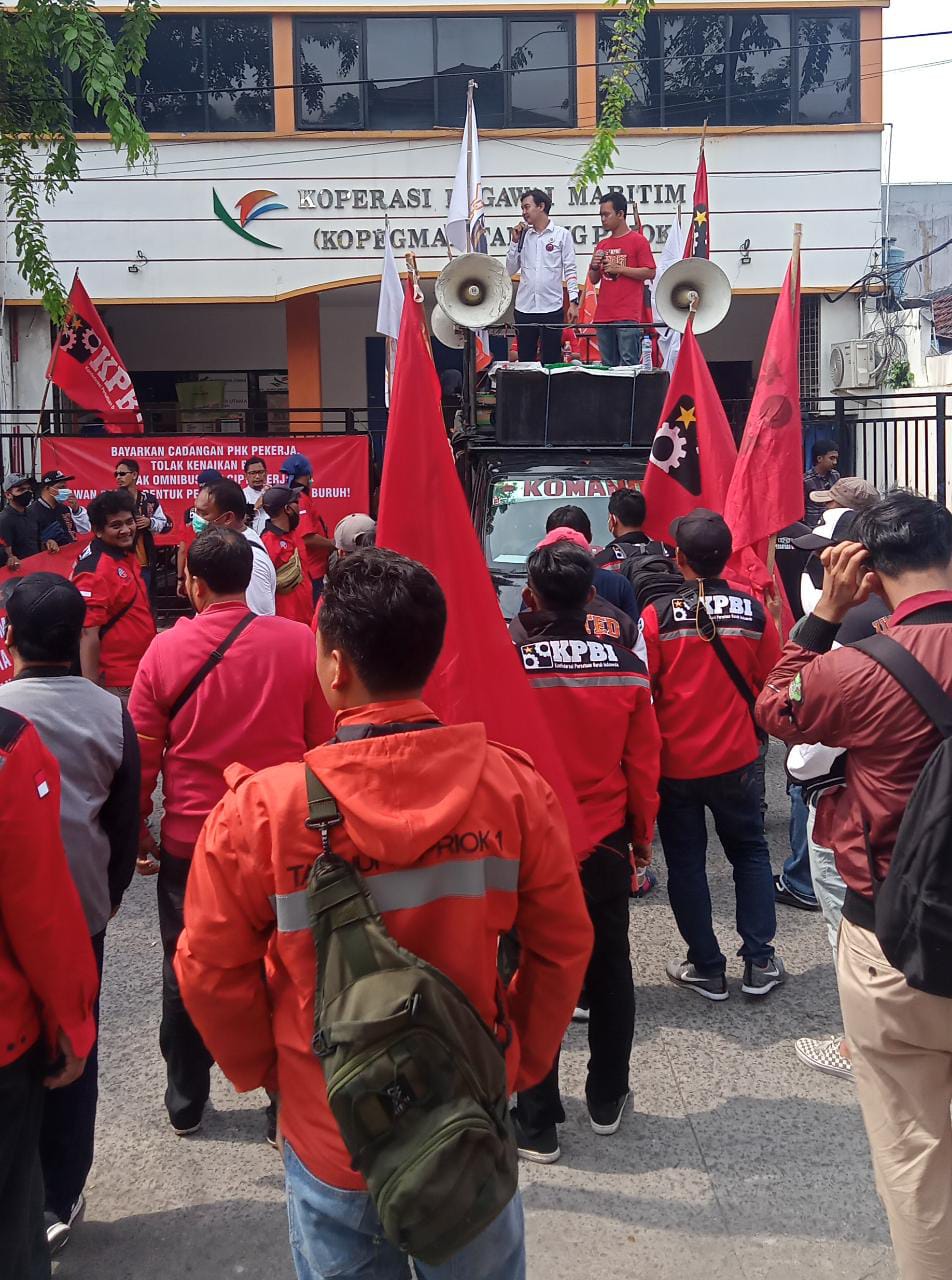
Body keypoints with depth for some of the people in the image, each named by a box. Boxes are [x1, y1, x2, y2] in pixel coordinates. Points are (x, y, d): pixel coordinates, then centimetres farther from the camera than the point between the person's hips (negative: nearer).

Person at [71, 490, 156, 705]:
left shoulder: (125, 555, 7)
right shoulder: (94, 570, -20)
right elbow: (88, 634, -23)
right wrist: (92, 691, -24)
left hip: (138, 670, 9)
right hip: (115, 685, -9)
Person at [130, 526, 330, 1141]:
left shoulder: (167, 650, -8)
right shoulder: (301, 643, -10)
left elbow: (143, 755, -3)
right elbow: (325, 744, -1)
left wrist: (138, 833, 10)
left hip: (189, 841, 1)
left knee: (187, 971, 17)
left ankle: (186, 1101, 31)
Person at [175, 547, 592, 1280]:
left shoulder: (262, 809, -22)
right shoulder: (511, 785, -17)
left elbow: (212, 971, -10)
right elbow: (563, 945, -7)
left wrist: (265, 1071, 7)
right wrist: (522, 1062, 8)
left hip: (331, 1133, -1)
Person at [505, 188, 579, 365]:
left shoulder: (562, 234, 3)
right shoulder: (522, 235, 12)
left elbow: (570, 270, 0)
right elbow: (510, 270, 12)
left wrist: (573, 301, -9)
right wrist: (515, 242, 2)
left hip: (552, 308, -3)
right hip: (524, 308, 3)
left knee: (552, 361, 0)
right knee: (525, 360, 7)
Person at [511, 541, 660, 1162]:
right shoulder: (628, 668, -9)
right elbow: (643, 763, 0)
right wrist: (643, 834, 15)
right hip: (605, 846, 3)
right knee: (610, 970, 19)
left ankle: (538, 1123, 18)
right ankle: (607, 1100, 33)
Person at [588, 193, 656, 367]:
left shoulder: (638, 240, 0)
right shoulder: (602, 245, 18)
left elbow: (650, 273, -6)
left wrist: (618, 269, -10)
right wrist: (594, 267, 0)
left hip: (628, 316, -6)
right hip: (603, 315, 6)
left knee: (629, 364, -10)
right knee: (607, 365, 7)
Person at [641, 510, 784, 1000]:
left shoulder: (657, 616, -14)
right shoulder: (754, 612, -7)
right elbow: (771, 683, 3)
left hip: (675, 762, -2)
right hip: (736, 758, 2)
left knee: (686, 863, 11)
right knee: (750, 853, 18)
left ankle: (706, 968, 17)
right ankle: (759, 962, 17)